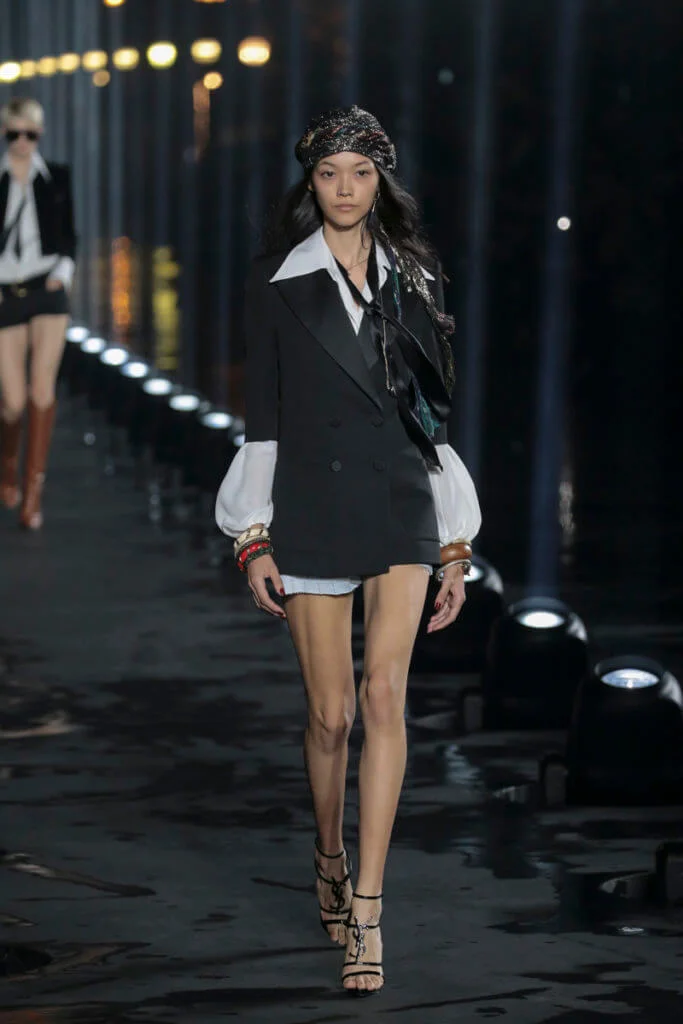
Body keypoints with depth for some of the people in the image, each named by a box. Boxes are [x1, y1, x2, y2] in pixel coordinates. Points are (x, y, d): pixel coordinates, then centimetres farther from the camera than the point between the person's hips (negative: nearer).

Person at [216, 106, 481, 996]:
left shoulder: (412, 282, 9)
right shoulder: (277, 286, 3)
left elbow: (434, 412, 12)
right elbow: (262, 417, 3)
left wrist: (456, 544, 10)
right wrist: (254, 539, -3)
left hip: (402, 505, 1)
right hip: (311, 509, -1)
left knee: (386, 694, -13)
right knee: (332, 713, 2)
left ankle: (365, 913, -14)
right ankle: (332, 859, 30)